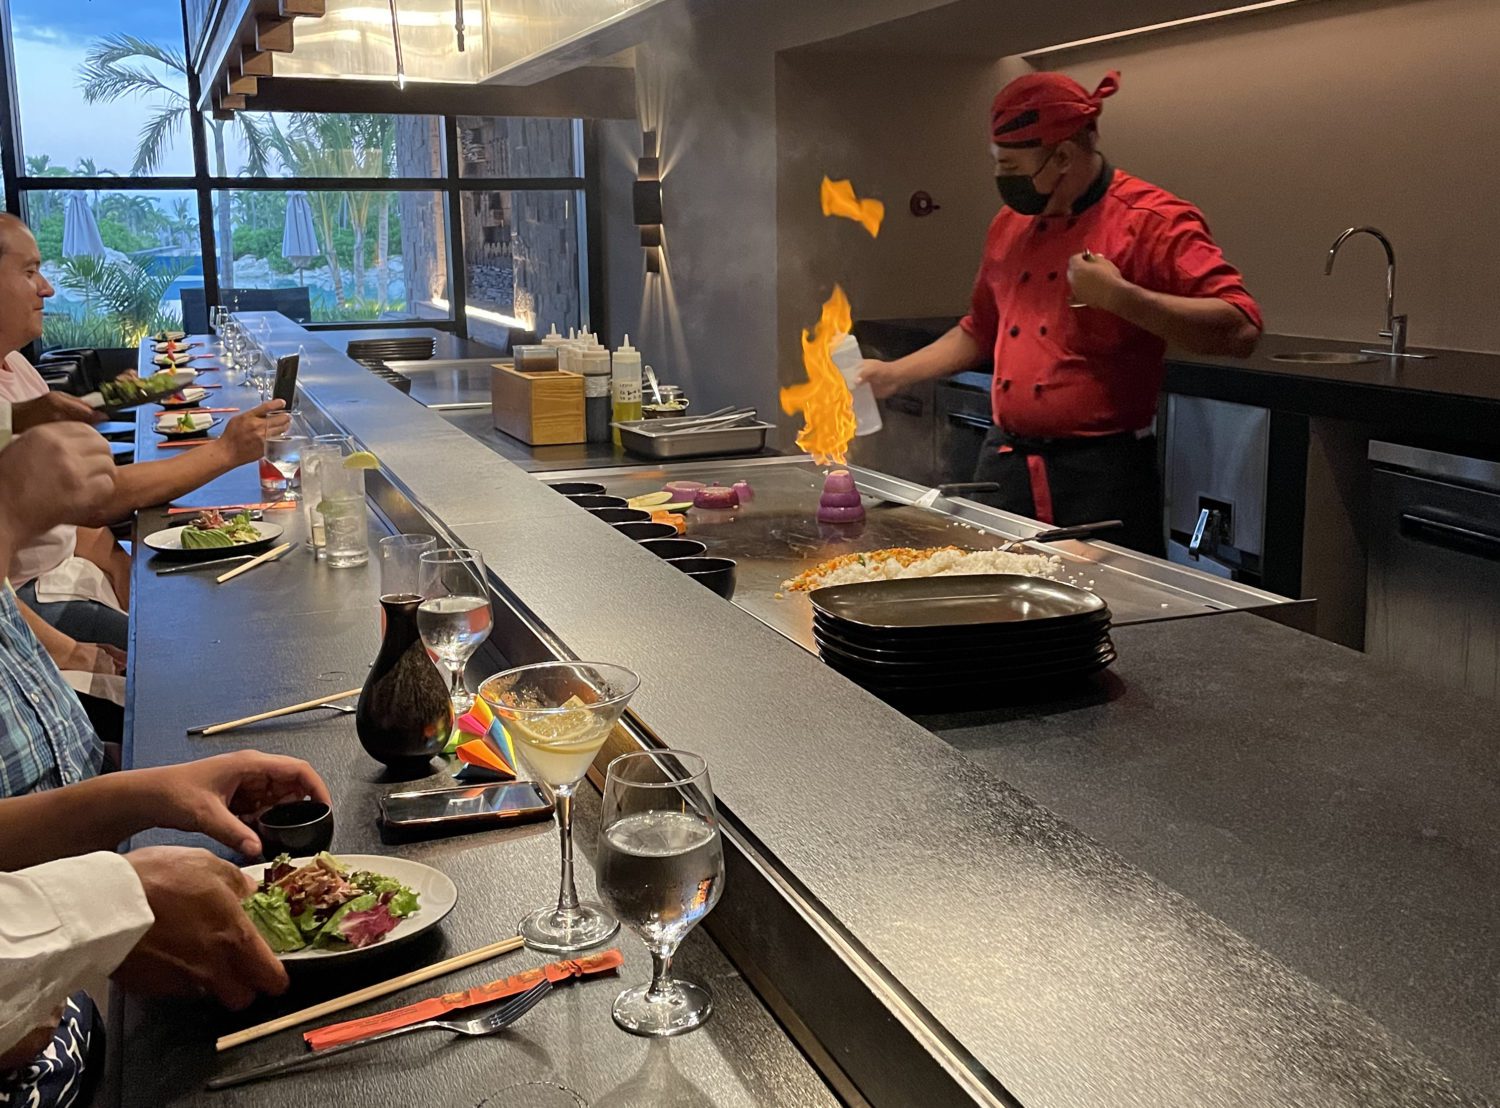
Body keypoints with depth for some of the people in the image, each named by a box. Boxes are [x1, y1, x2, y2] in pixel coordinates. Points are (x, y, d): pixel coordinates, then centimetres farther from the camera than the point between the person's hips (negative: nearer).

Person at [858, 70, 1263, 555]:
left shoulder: (1152, 220, -9)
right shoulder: (1009, 227, 12)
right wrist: (893, 374, 19)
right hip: (1004, 466, 6)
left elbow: (1239, 330, -18)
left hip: (1101, 475, -6)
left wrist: (1119, 296, -24)